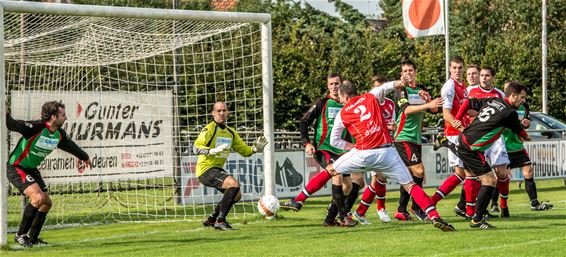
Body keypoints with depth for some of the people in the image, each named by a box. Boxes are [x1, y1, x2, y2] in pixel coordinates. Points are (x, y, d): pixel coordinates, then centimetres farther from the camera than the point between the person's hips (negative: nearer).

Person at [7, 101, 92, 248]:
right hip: (16, 168, -9)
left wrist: (84, 157, 38)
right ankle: (21, 235, -12)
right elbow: (11, 124, -34)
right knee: (38, 197, -25)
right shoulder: (36, 128, -25)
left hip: (32, 170, 9)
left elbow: (70, 146, 22)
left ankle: (32, 238, 25)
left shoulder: (60, 134, 0)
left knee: (47, 203, 9)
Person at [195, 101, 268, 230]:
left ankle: (211, 220, 23)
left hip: (217, 169, 9)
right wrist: (212, 151, -35)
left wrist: (255, 148, -4)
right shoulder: (209, 129, -12)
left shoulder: (231, 132, 13)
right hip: (205, 169, -9)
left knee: (236, 195, 13)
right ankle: (220, 221, -20)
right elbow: (196, 148, -21)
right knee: (234, 184, -25)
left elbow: (244, 150, 15)